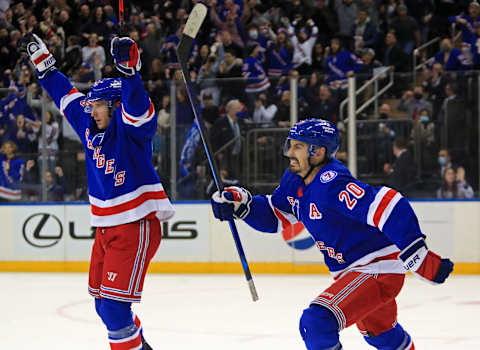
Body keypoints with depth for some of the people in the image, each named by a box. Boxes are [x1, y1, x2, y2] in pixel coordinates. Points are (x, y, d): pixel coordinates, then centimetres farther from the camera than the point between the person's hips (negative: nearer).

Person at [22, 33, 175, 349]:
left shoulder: (130, 128, -14)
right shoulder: (91, 127, 8)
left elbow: (137, 107, -35)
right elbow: (67, 96, 20)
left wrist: (129, 71, -51)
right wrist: (44, 63, 23)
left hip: (138, 226, -9)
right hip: (106, 227, 9)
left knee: (115, 303, -15)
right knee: (103, 304, 17)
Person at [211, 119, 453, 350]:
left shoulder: (332, 184, -28)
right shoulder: (295, 180, 2)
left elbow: (390, 208, -35)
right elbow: (275, 216, 16)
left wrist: (418, 256, -39)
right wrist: (241, 204, -3)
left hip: (378, 271, -11)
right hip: (350, 272, 11)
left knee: (316, 323, -24)